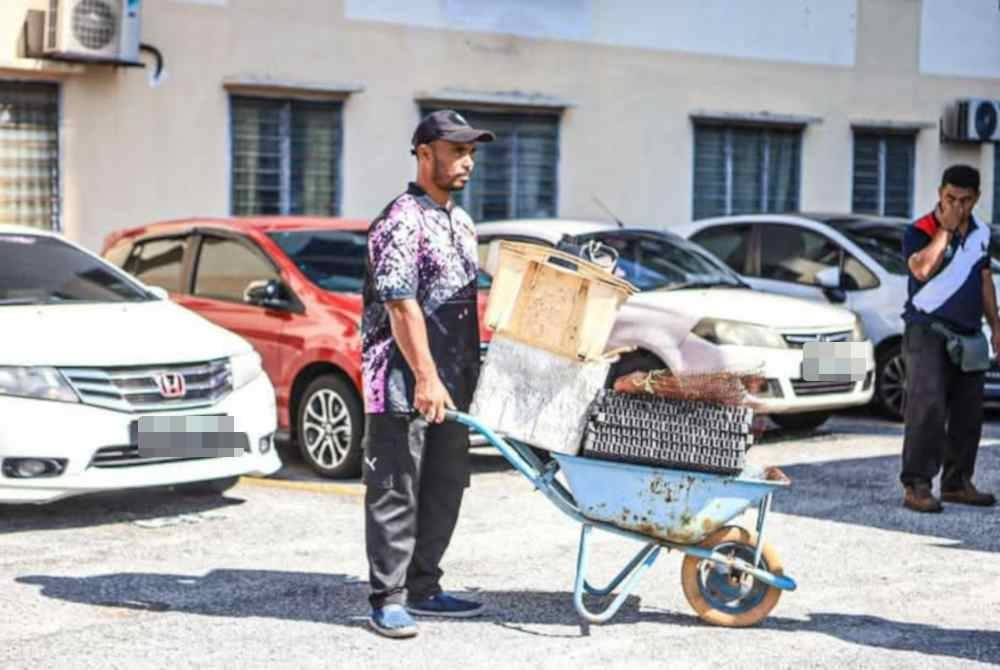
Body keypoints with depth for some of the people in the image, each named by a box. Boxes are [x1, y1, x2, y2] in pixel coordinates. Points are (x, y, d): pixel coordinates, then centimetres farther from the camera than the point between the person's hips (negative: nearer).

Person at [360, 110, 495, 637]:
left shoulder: (461, 223, 17)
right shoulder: (402, 222, -12)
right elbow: (400, 305, -19)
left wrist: (468, 374, 21)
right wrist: (425, 377, -23)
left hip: (449, 384, 9)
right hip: (403, 384, -9)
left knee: (445, 489, 12)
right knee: (395, 491, -4)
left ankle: (423, 589, 22)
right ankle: (388, 600, 1)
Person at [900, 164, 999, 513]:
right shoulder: (919, 231, -8)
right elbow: (922, 269, -27)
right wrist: (946, 229, -20)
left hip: (968, 336, 7)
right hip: (928, 331, -6)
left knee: (968, 412, 9)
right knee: (927, 407, -17)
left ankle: (957, 482, 20)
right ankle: (916, 485, -15)